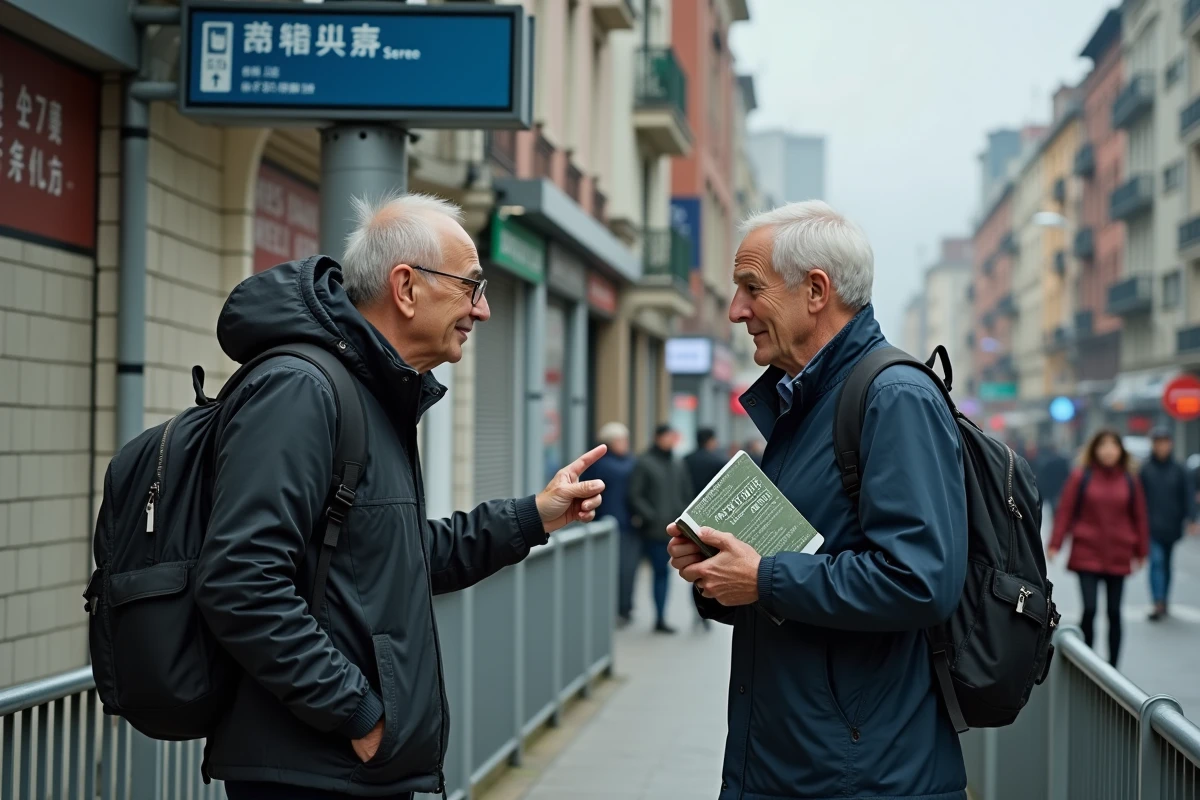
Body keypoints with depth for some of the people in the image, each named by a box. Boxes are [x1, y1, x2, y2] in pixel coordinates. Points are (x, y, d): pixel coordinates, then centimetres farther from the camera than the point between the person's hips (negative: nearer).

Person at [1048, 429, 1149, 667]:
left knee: (1114, 612, 9)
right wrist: (1055, 544, -6)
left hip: (1118, 556, 2)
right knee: (1089, 609, -9)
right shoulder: (1080, 477, -2)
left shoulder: (1129, 481, 4)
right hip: (1087, 555, -2)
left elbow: (1139, 517, 9)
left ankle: (1112, 667, 19)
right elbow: (1065, 512, -2)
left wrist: (1141, 551, 11)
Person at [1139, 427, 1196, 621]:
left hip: (1171, 526, 2)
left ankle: (1163, 601, 25)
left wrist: (1190, 518, -11)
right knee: (1156, 561, -13)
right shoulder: (1145, 469, -2)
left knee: (1166, 563, 14)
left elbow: (1188, 495, 0)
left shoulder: (1179, 470, 2)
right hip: (1152, 525, -2)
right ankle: (1159, 604, -19)